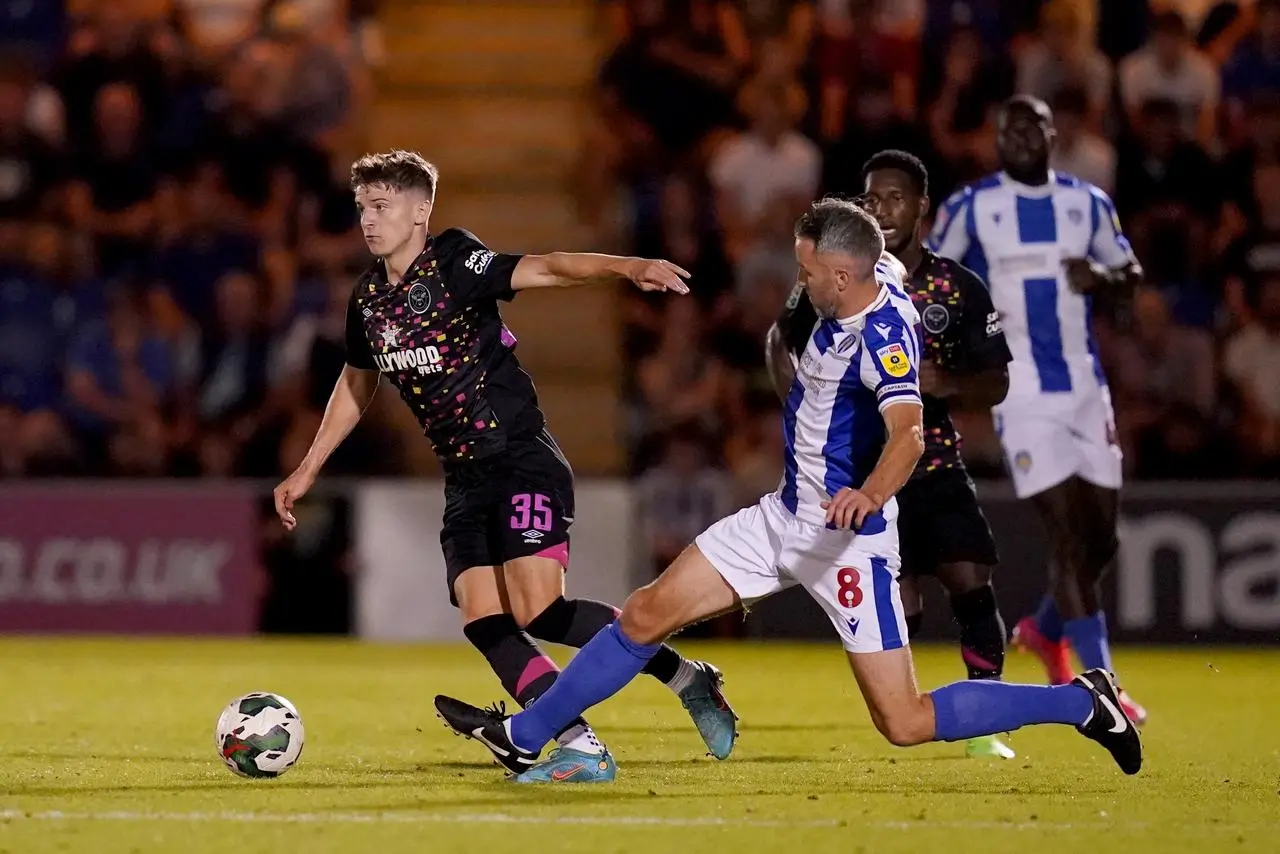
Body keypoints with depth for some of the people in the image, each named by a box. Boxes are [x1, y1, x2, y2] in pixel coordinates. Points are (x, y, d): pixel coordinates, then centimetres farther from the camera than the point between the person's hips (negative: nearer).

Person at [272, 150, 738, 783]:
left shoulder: (454, 265, -9)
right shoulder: (367, 299, 12)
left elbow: (543, 270, -23)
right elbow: (356, 383, 28)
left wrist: (629, 268, -39)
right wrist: (307, 470, 31)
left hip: (522, 462, -8)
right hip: (465, 481, 8)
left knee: (537, 610, -19)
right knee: (483, 622, -7)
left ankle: (687, 678, -4)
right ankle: (581, 747, -5)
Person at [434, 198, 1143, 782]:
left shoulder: (884, 333, -27)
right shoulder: (875, 277, -1)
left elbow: (907, 433, -43)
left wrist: (869, 495, -61)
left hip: (847, 535, -9)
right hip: (785, 515, 9)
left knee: (905, 724, -8)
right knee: (648, 614, 5)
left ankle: (1080, 702, 5)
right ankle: (523, 737, 15)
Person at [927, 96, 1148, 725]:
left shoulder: (1088, 203, 7)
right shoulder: (970, 209, -2)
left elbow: (1131, 275, 15)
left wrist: (1101, 278, -7)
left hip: (1087, 390, 4)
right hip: (1022, 394, -4)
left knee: (1101, 536, 8)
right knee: (1068, 533, -11)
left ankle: (1046, 630, 37)